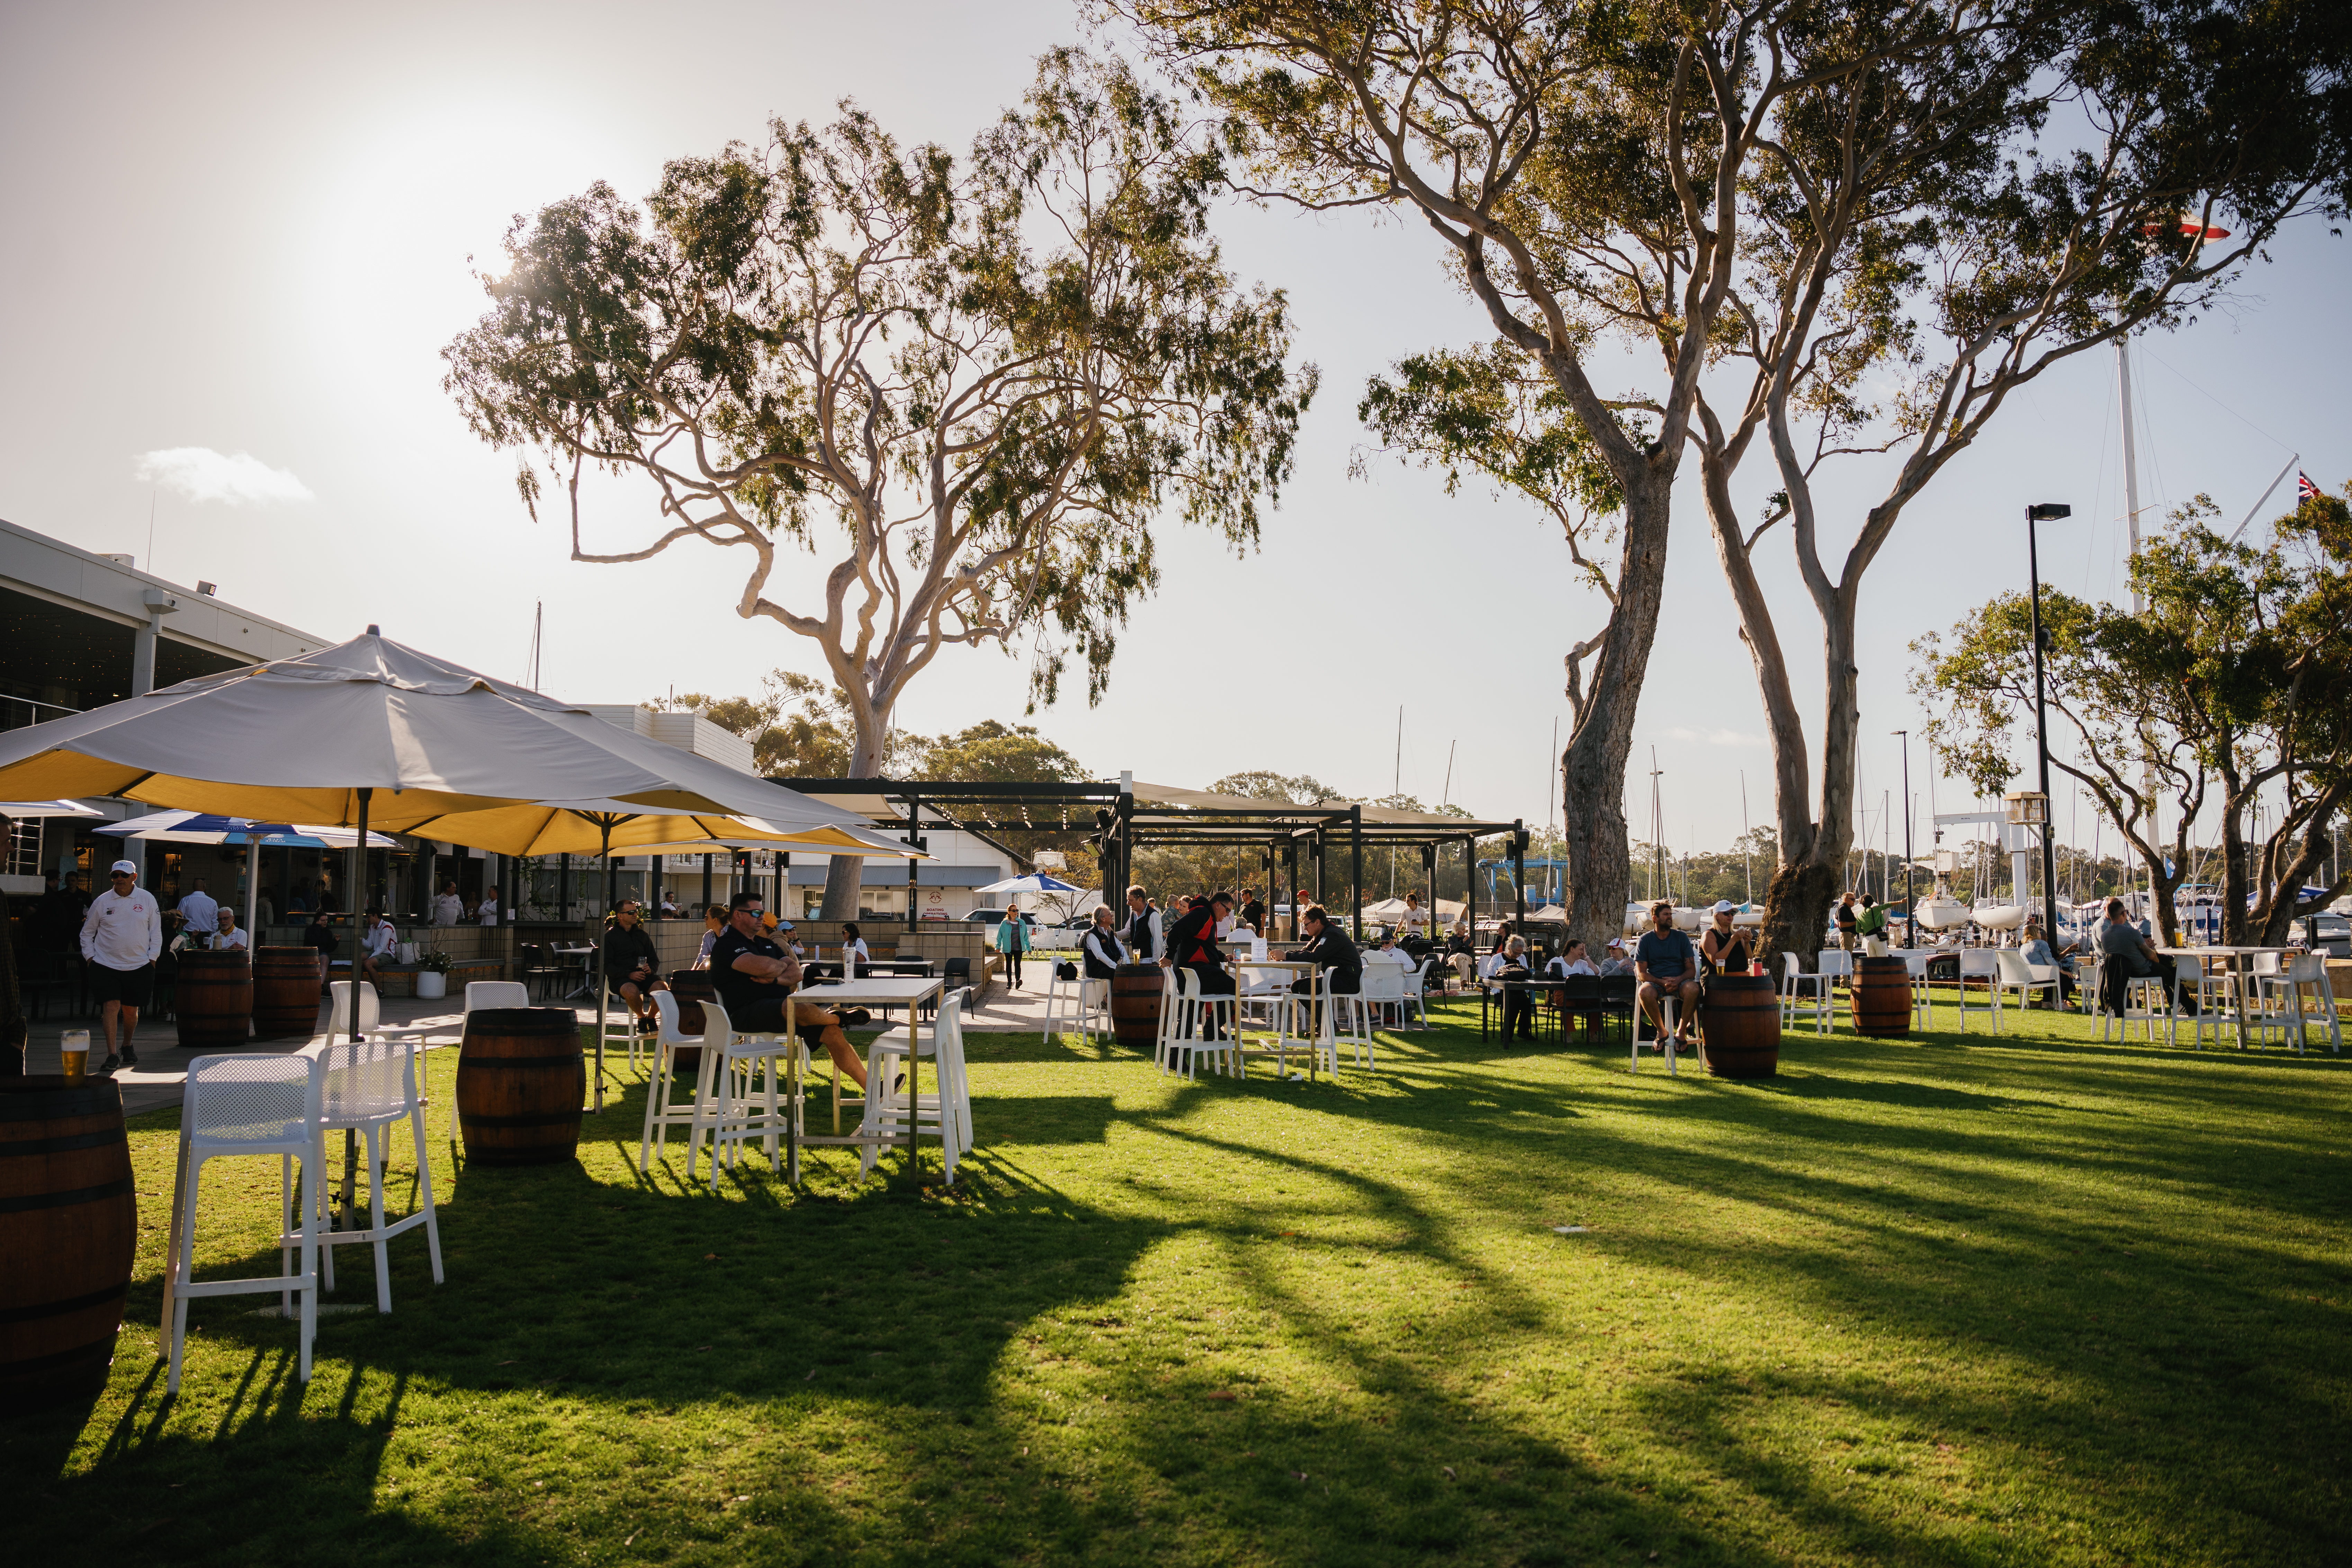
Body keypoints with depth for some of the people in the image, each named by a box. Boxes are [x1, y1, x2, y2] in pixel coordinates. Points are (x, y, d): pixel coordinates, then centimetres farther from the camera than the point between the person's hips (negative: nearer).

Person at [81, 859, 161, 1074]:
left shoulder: (147, 899, 3)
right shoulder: (102, 901, 2)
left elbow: (156, 932, 8)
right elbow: (87, 932, 12)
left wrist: (152, 958, 2)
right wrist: (90, 957, 4)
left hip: (139, 966, 1)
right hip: (106, 965, -1)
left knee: (131, 1010, 9)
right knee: (111, 1006, -11)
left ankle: (127, 1046, 32)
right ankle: (112, 1055, -10)